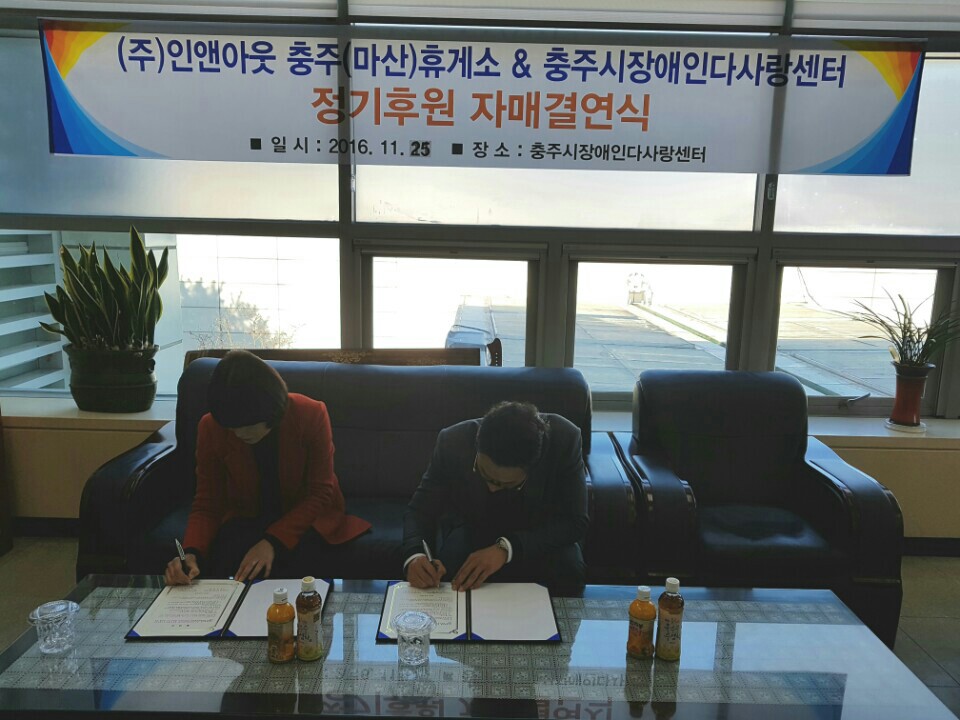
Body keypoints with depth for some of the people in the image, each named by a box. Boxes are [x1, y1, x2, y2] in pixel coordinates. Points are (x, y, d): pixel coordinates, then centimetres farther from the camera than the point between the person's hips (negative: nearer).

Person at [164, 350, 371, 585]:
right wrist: (192, 553, -28)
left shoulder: (311, 415, -20)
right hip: (247, 519, 2)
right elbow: (206, 505, -8)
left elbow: (319, 494, -15)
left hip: (305, 518, -1)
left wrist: (274, 541, -28)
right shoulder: (211, 428, -14)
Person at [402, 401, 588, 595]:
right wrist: (414, 556, -39)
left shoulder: (565, 439, -31)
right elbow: (421, 510, -17)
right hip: (472, 529, 1)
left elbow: (575, 521, -26)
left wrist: (506, 547, -38)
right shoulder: (453, 442, -28)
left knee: (569, 572, -30)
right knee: (448, 570, -30)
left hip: (539, 534, 0)